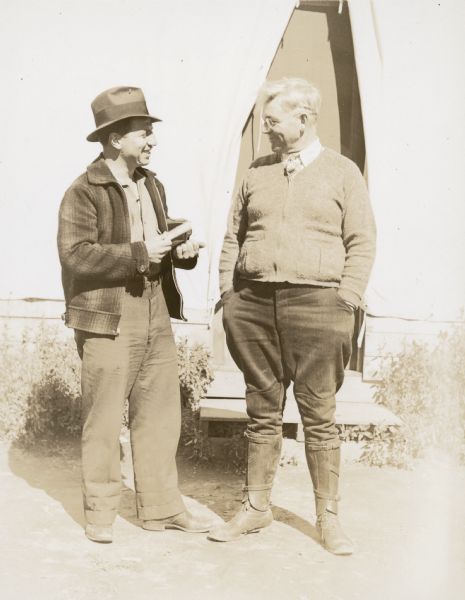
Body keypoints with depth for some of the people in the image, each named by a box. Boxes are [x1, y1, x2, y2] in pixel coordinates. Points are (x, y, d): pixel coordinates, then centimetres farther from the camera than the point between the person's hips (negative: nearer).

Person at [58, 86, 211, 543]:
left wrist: (180, 251, 2)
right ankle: (99, 512, 18)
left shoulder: (152, 185, 15)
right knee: (104, 421, 4)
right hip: (108, 320, -7)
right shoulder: (83, 191, -9)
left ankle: (161, 507, 21)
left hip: (156, 316, 7)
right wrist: (138, 254, -20)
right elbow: (75, 254, -18)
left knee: (160, 416, 10)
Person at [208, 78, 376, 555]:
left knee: (319, 415, 1)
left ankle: (328, 517, 13)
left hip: (315, 304, -3)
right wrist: (228, 295, 7)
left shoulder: (342, 173, 4)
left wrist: (345, 304, -8)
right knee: (262, 412, 10)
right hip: (254, 302, 3)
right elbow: (233, 238, 17)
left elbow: (361, 245, 1)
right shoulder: (257, 173, 14)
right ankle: (255, 507, 22)